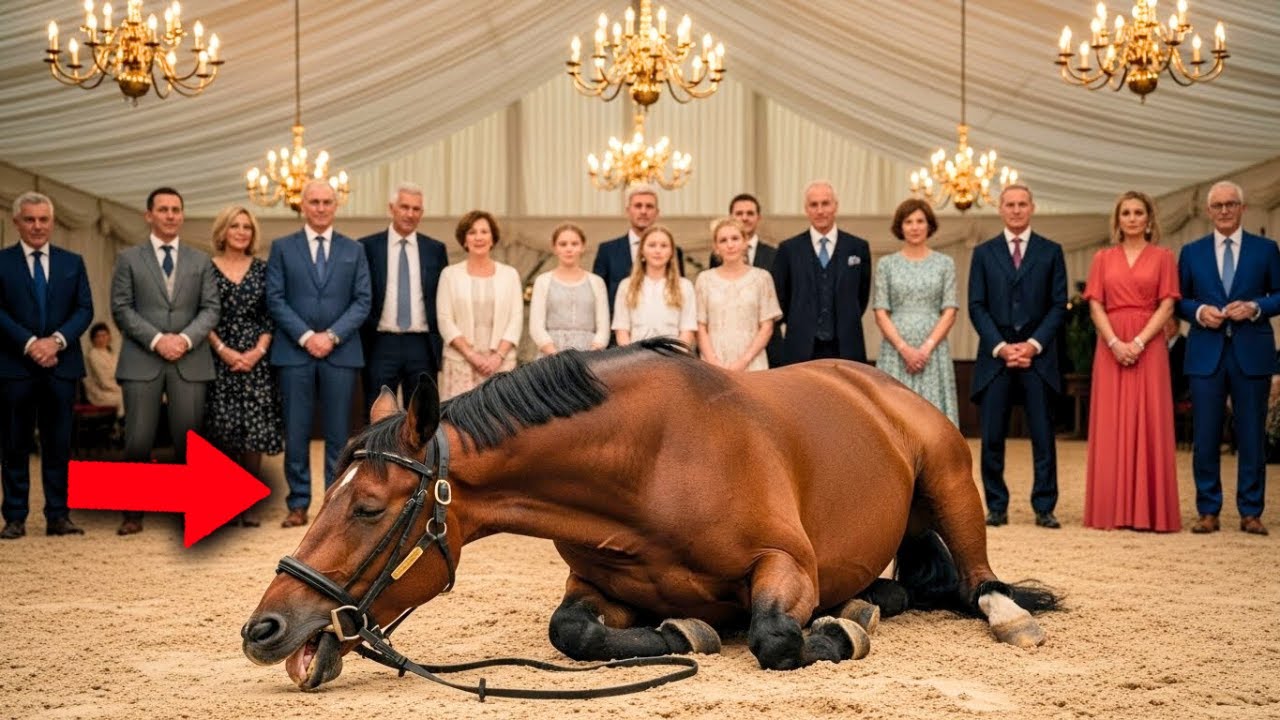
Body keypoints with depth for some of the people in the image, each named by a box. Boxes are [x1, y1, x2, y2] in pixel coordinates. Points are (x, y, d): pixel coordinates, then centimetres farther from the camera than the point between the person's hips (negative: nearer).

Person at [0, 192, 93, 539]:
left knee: (58, 444, 4)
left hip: (61, 365, 2)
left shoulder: (73, 262, 11)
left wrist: (57, 340, -11)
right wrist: (30, 343, -15)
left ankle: (58, 516, 9)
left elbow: (85, 309, 4)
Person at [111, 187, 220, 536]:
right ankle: (133, 513, 8)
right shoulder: (128, 259, 8)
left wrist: (185, 338, -10)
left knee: (189, 440, 0)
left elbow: (211, 308, 7)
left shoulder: (200, 261, 14)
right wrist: (157, 339, -12)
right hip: (142, 361, -1)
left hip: (189, 361, 2)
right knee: (138, 441, -4)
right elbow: (121, 309, 0)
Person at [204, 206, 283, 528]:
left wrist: (258, 351, -7)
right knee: (223, 430, -2)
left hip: (255, 359, 1)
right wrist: (223, 350, -10)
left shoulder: (262, 269, 9)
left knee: (255, 429, -3)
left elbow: (270, 317, 6)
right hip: (218, 360, -1)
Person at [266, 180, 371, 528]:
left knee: (338, 434, 3)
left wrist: (332, 335, -9)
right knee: (296, 433, 1)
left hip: (341, 352, 1)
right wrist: (305, 336, -11)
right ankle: (298, 505, 8)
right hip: (294, 352, 0)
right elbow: (275, 299, 0)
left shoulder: (354, 250, 10)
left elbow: (363, 301, 3)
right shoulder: (282, 248, 7)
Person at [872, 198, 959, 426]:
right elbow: (881, 313, 1)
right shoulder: (887, 264, 6)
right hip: (896, 351, 0)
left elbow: (949, 312, 2)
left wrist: (926, 348, -10)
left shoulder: (945, 263, 7)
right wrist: (904, 348, -11)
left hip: (933, 350, 0)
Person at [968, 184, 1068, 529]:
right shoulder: (984, 253, 10)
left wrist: (1034, 345, -9)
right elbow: (977, 306, 4)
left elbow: (1058, 304, 3)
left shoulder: (1051, 252, 8)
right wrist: (1000, 346, -8)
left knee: (1043, 436, 0)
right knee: (992, 438, 1)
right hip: (994, 357, 1)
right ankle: (997, 507, 9)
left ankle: (1044, 507, 6)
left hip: (1038, 356, -1)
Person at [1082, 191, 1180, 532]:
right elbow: (1095, 306, 3)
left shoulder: (1162, 257, 7)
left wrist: (1138, 342, -13)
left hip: (1149, 347, -1)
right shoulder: (1103, 258, 11)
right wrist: (1115, 343, -11)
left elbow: (1167, 306, -1)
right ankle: (1111, 509, 3)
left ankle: (1150, 510, 1)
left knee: (1149, 423, -2)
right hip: (1110, 347, 2)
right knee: (1110, 426, 0)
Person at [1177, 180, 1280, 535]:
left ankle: (1251, 512, 11)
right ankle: (1208, 512, 9)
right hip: (1206, 354, 1)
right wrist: (1199, 311, -9)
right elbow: (1179, 300, 11)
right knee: (1205, 436, 1)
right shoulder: (1191, 252, 10)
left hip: (1251, 353, -1)